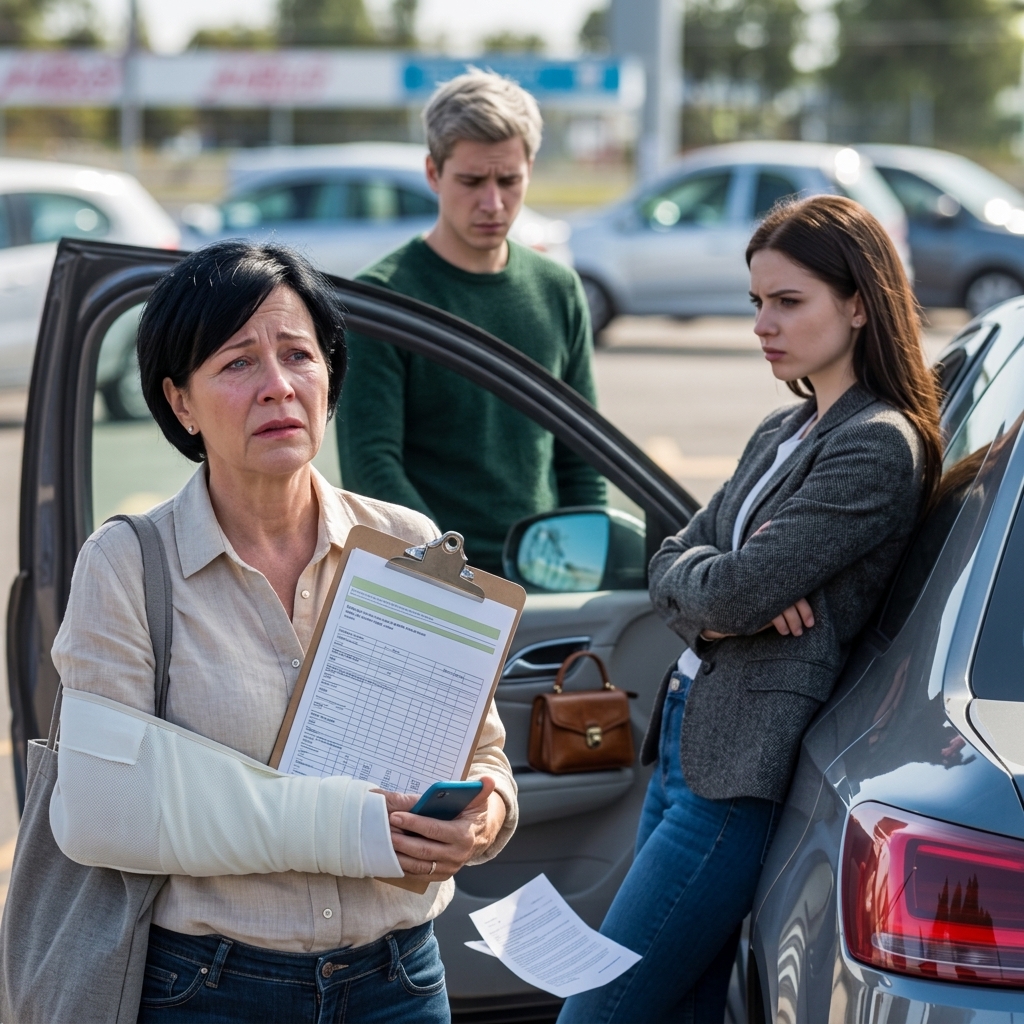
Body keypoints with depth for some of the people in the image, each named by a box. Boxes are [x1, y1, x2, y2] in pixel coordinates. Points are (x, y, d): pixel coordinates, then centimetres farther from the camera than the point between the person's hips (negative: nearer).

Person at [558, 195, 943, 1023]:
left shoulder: (879, 446, -13)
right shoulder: (781, 433, 15)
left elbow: (737, 589, -20)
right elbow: (673, 567, 12)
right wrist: (718, 604, -9)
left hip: (741, 773, -9)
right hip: (686, 739, 9)